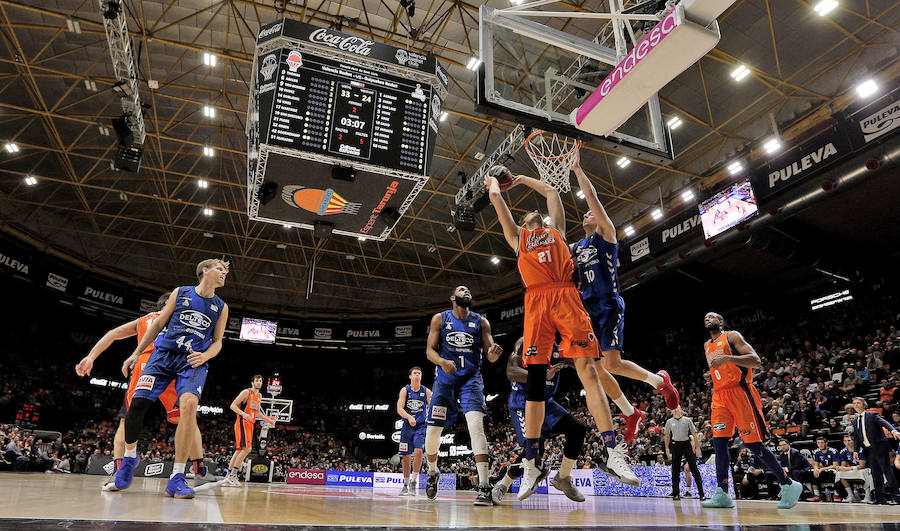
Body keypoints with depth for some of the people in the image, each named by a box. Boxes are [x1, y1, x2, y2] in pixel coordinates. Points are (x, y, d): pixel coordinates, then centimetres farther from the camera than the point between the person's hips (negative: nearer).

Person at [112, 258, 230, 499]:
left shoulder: (221, 307, 10)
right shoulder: (180, 293, 8)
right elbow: (158, 324, 13)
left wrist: (205, 356, -8)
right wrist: (137, 353, 12)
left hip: (194, 362, -1)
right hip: (164, 353, 1)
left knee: (189, 403, -27)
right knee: (137, 403, -11)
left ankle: (177, 478, -23)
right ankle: (130, 456, 23)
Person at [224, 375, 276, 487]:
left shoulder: (259, 396, 17)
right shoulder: (246, 392, -7)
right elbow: (233, 405, -12)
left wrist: (268, 420, 21)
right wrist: (244, 414, -26)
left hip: (250, 424, 8)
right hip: (242, 422, -8)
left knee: (239, 450, 7)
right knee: (246, 448, -18)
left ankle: (228, 477, 12)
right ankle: (232, 475, -12)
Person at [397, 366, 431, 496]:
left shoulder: (426, 391, 0)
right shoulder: (405, 390, -2)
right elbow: (399, 409, -11)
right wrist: (409, 417, -29)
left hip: (421, 426, -1)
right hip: (407, 426, 1)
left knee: (418, 451, -20)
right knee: (406, 456, 6)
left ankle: (413, 481, -6)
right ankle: (406, 484, 21)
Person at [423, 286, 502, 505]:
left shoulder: (481, 322, 7)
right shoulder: (440, 319, 6)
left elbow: (490, 356, 2)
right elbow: (430, 350, 1)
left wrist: (494, 353, -23)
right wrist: (442, 361, -22)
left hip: (471, 379, -1)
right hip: (445, 379, 1)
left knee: (476, 424, -21)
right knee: (432, 431, -1)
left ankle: (484, 486, -20)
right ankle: (433, 472, 29)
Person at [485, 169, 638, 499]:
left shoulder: (555, 229, 30)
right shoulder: (517, 235, 28)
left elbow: (552, 192, 37)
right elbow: (495, 197, 29)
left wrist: (522, 179, 49)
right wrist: (493, 180, 48)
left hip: (566, 295, 1)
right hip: (536, 299, 0)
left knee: (588, 368, -11)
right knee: (535, 376, -5)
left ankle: (610, 451, -12)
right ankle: (532, 463, 1)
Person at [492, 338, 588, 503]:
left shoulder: (558, 347, 8)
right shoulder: (525, 342, -14)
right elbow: (511, 372, -30)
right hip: (523, 405, -7)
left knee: (577, 430, -8)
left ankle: (562, 479, 10)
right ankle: (502, 486, 3)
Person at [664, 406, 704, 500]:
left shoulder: (687, 420, 4)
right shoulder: (669, 422, 8)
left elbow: (694, 434, 3)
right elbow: (667, 436, 15)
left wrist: (697, 447, -2)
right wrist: (667, 449, 11)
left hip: (686, 444, -2)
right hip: (675, 445, 2)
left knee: (694, 469, -5)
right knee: (675, 470, 4)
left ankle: (701, 493, -1)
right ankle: (676, 493, 10)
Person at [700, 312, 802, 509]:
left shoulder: (732, 336, -2)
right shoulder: (707, 346, 20)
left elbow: (756, 361, -14)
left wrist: (727, 358, -25)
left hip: (739, 392, -7)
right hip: (719, 396, 7)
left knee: (753, 444, -5)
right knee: (719, 442, -4)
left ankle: (789, 485, 12)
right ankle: (722, 494, -4)